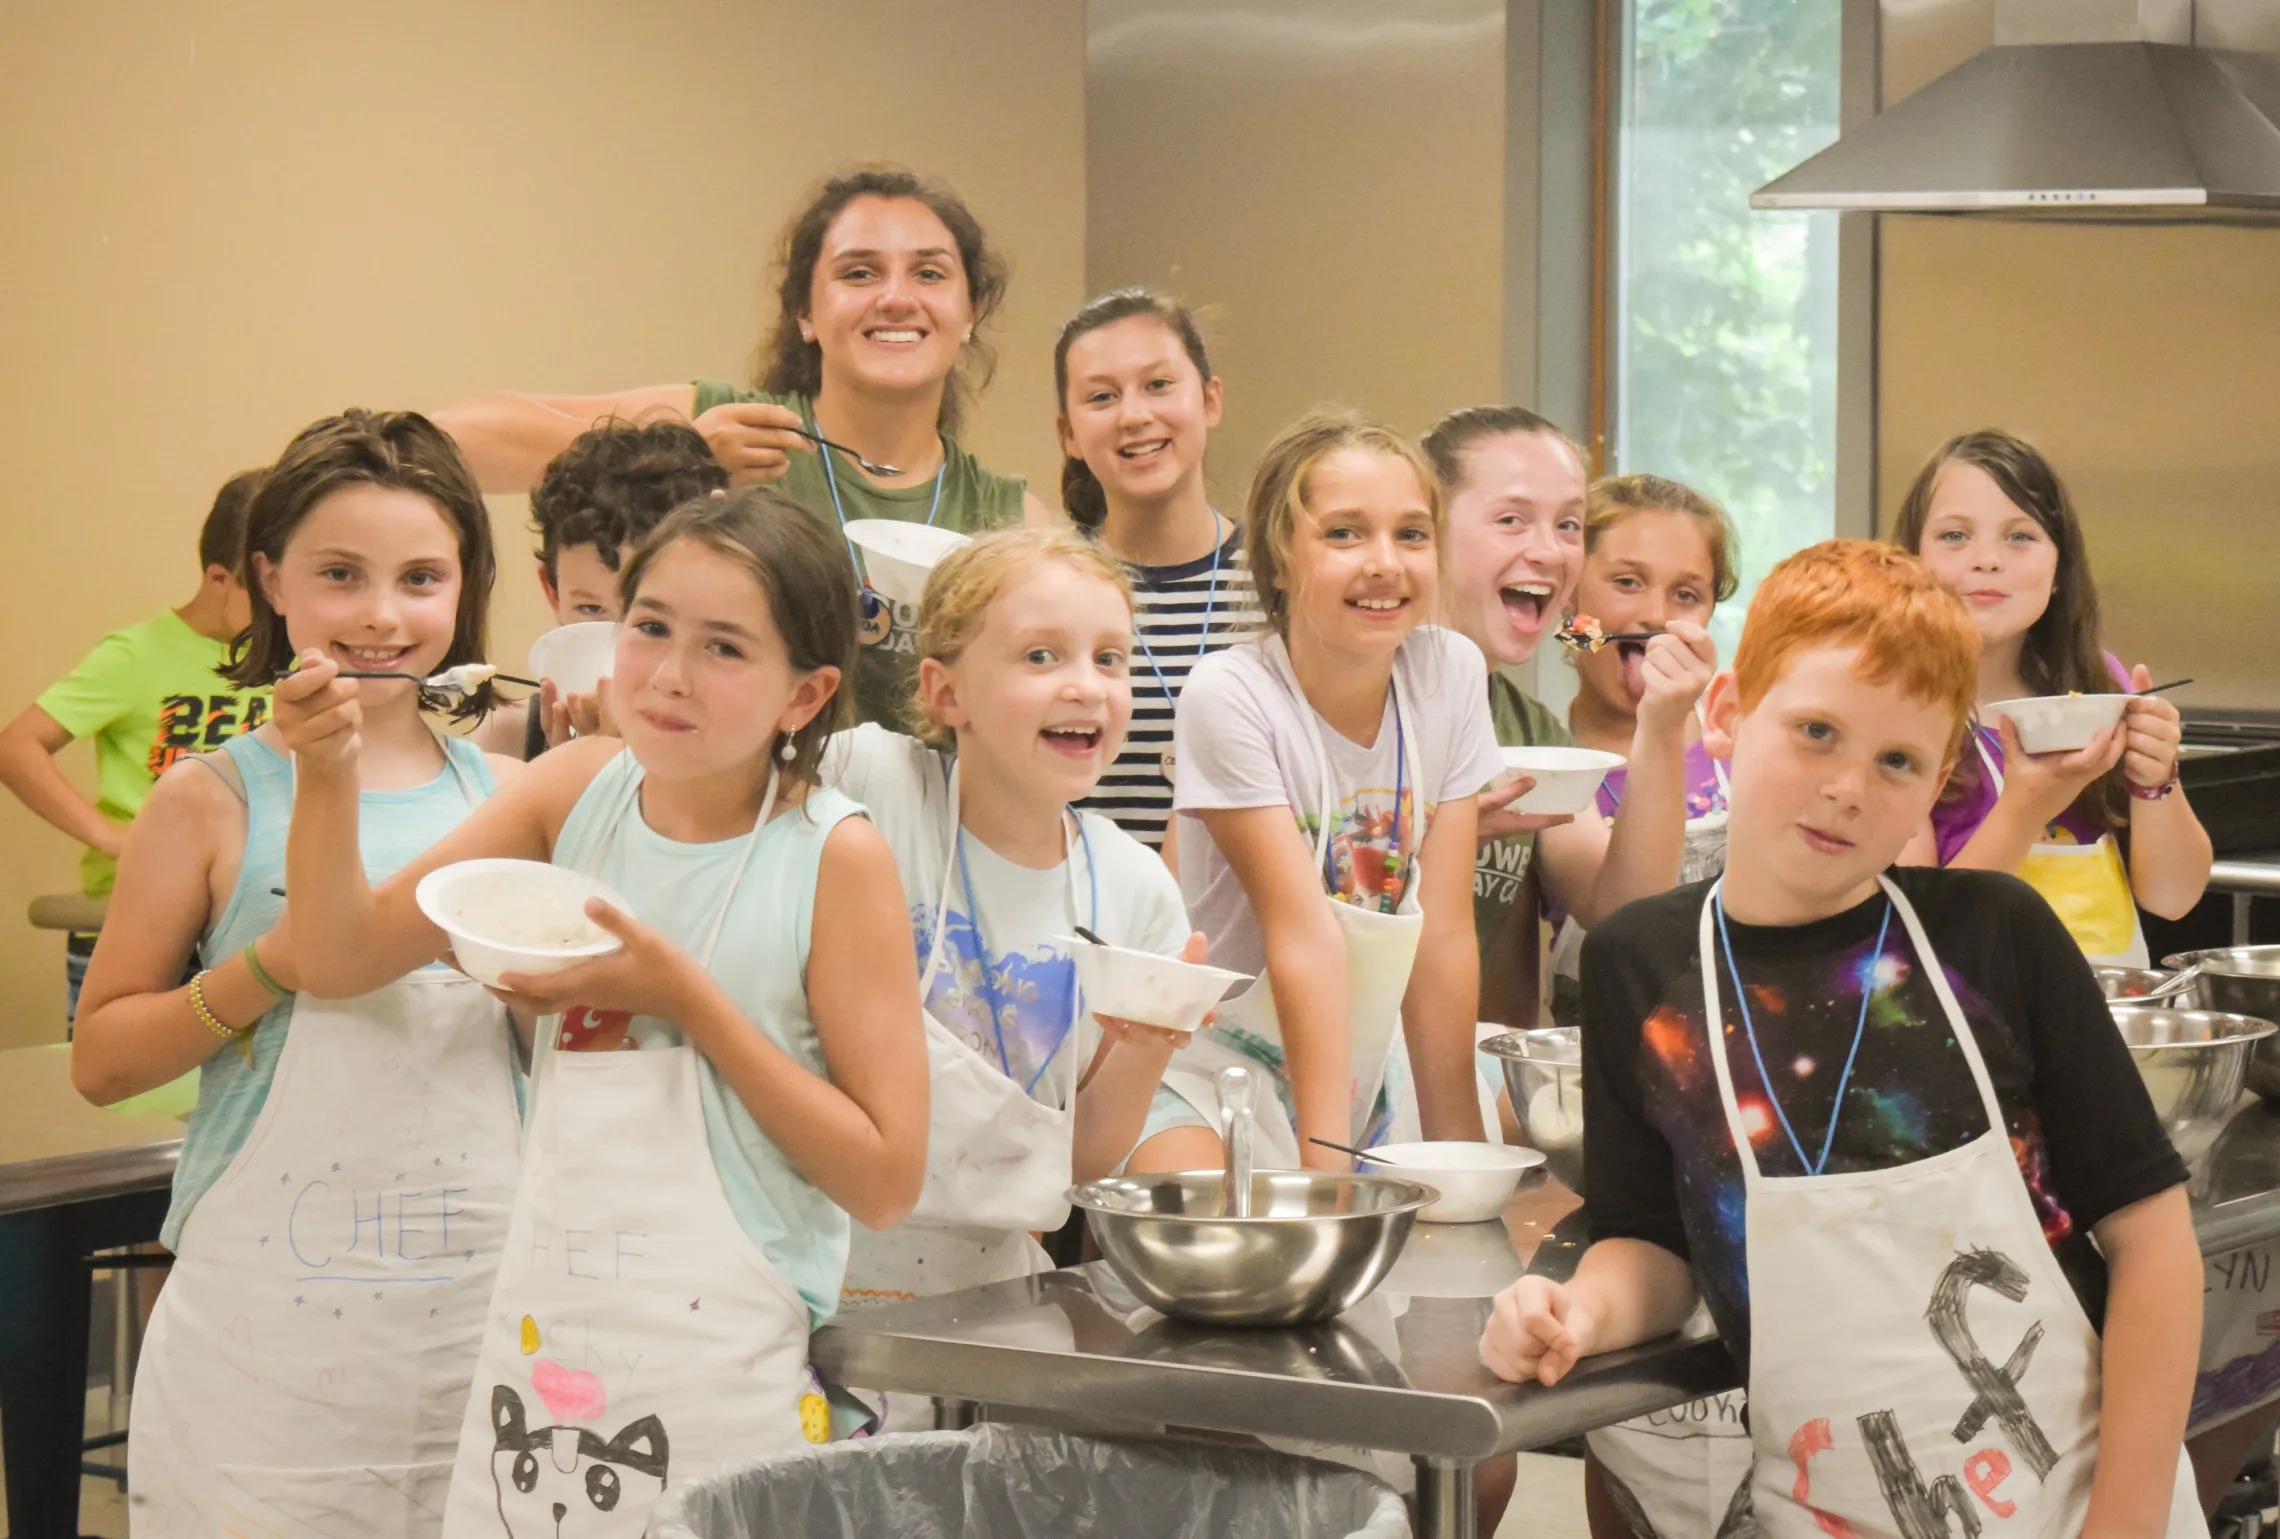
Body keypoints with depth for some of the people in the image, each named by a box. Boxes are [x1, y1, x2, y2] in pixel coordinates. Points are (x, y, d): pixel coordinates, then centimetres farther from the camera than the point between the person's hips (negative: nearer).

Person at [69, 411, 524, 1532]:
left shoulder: (502, 794, 7)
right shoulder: (215, 798, -2)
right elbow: (100, 1060, -2)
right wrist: (275, 962, -14)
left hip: (481, 1305, 3)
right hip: (272, 1315, -3)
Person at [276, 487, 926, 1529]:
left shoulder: (833, 858, -10)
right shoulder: (577, 789, 2)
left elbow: (886, 1180, -12)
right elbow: (345, 955, 5)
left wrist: (683, 995, -18)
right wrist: (328, 772, -12)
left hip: (723, 1382, -4)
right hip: (537, 1345, 4)